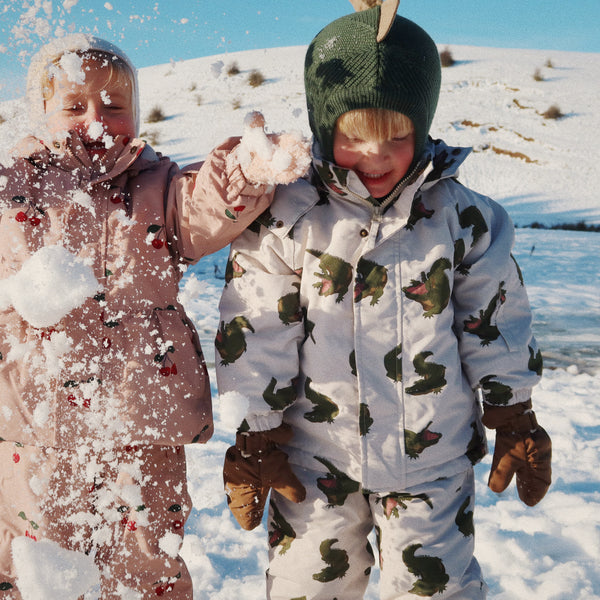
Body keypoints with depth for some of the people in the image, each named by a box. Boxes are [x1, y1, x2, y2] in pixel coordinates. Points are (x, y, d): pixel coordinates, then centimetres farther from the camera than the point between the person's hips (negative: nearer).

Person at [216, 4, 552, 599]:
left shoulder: (459, 216, -6)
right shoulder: (285, 218, -10)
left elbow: (494, 321, 3)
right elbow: (255, 331, -7)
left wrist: (513, 420, 6)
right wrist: (255, 438, -4)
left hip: (432, 452, 0)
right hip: (314, 453, 0)